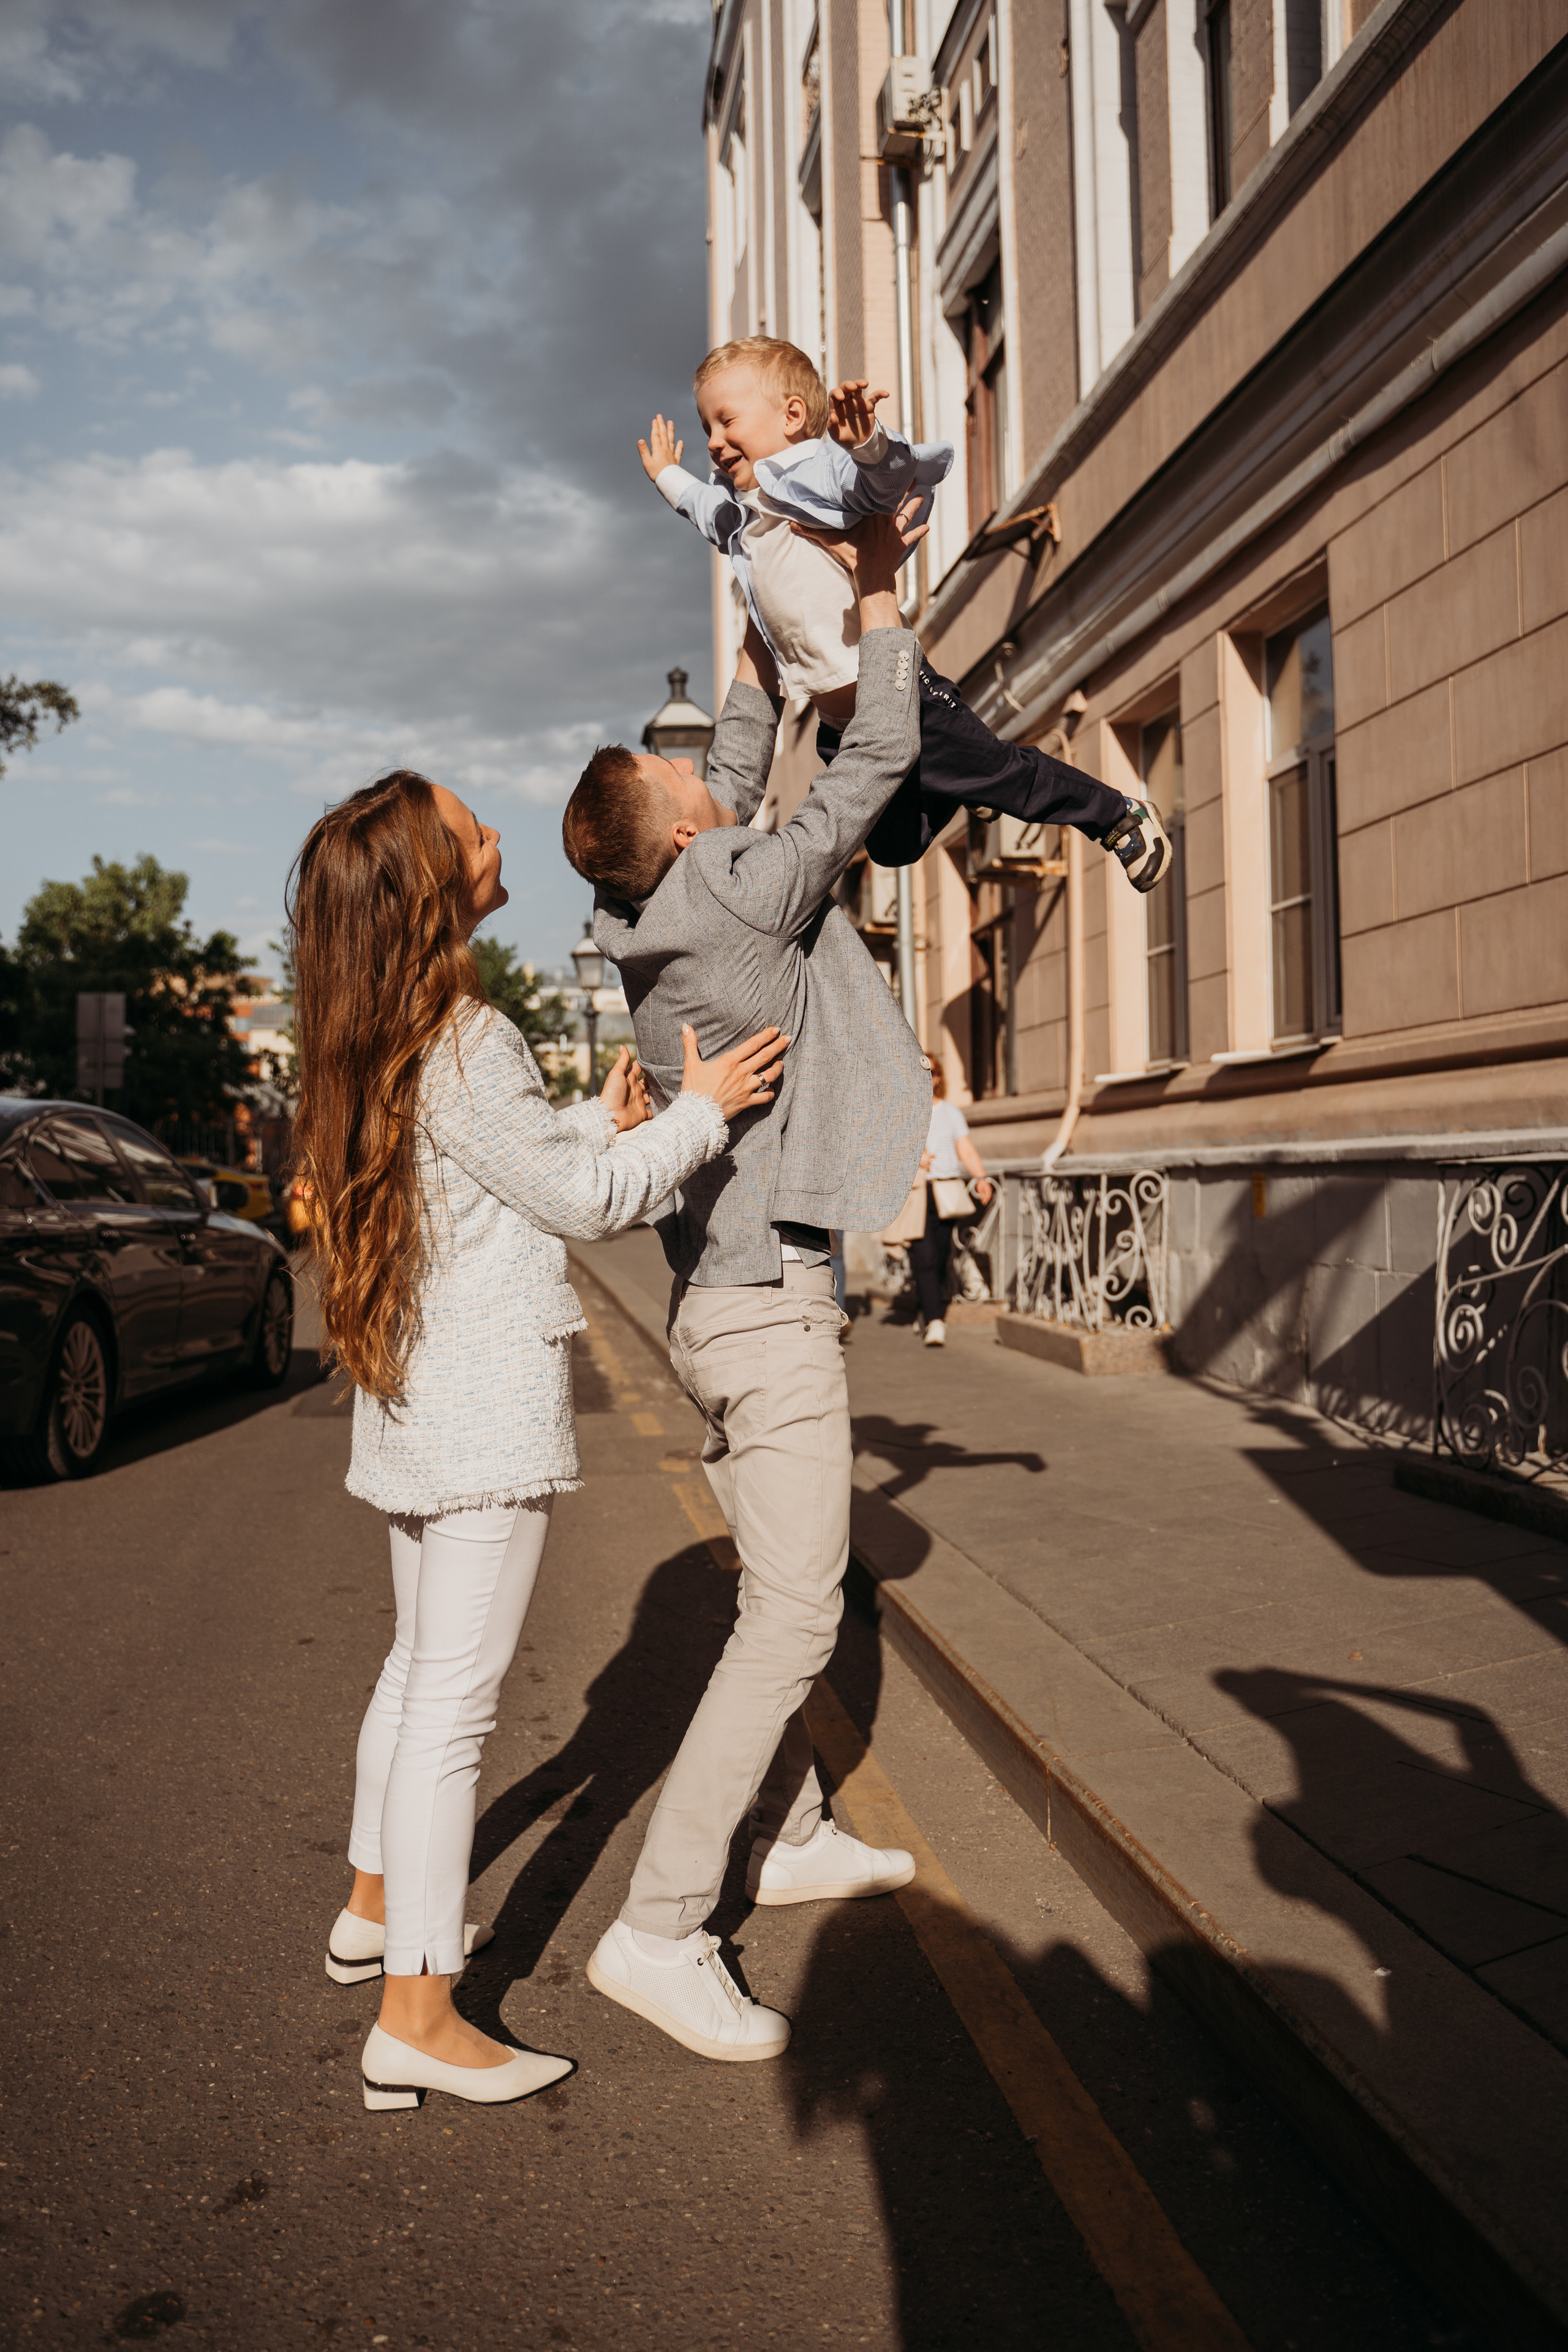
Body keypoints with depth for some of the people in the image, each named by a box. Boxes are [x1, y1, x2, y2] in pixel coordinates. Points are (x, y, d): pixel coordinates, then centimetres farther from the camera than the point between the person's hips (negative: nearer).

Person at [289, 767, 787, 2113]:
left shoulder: (383, 1042, 11)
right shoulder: (457, 1040, -20)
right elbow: (585, 1199, -13)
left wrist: (602, 1122, 12)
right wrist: (699, 1111, -2)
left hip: (419, 1398, 10)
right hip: (489, 1405, -10)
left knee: (420, 1669, 22)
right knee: (456, 1700, -4)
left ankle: (378, 1909, 38)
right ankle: (417, 2019, 4)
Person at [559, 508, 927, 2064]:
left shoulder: (651, 924, 7)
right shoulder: (744, 902, -16)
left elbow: (746, 771, 23)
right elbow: (877, 761, -7)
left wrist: (775, 614, 27)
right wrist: (878, 587, 6)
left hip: (719, 1300, 10)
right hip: (767, 1304, -9)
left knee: (778, 1591, 19)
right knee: (792, 1618, -7)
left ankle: (791, 1836, 34)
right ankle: (659, 1928, -3)